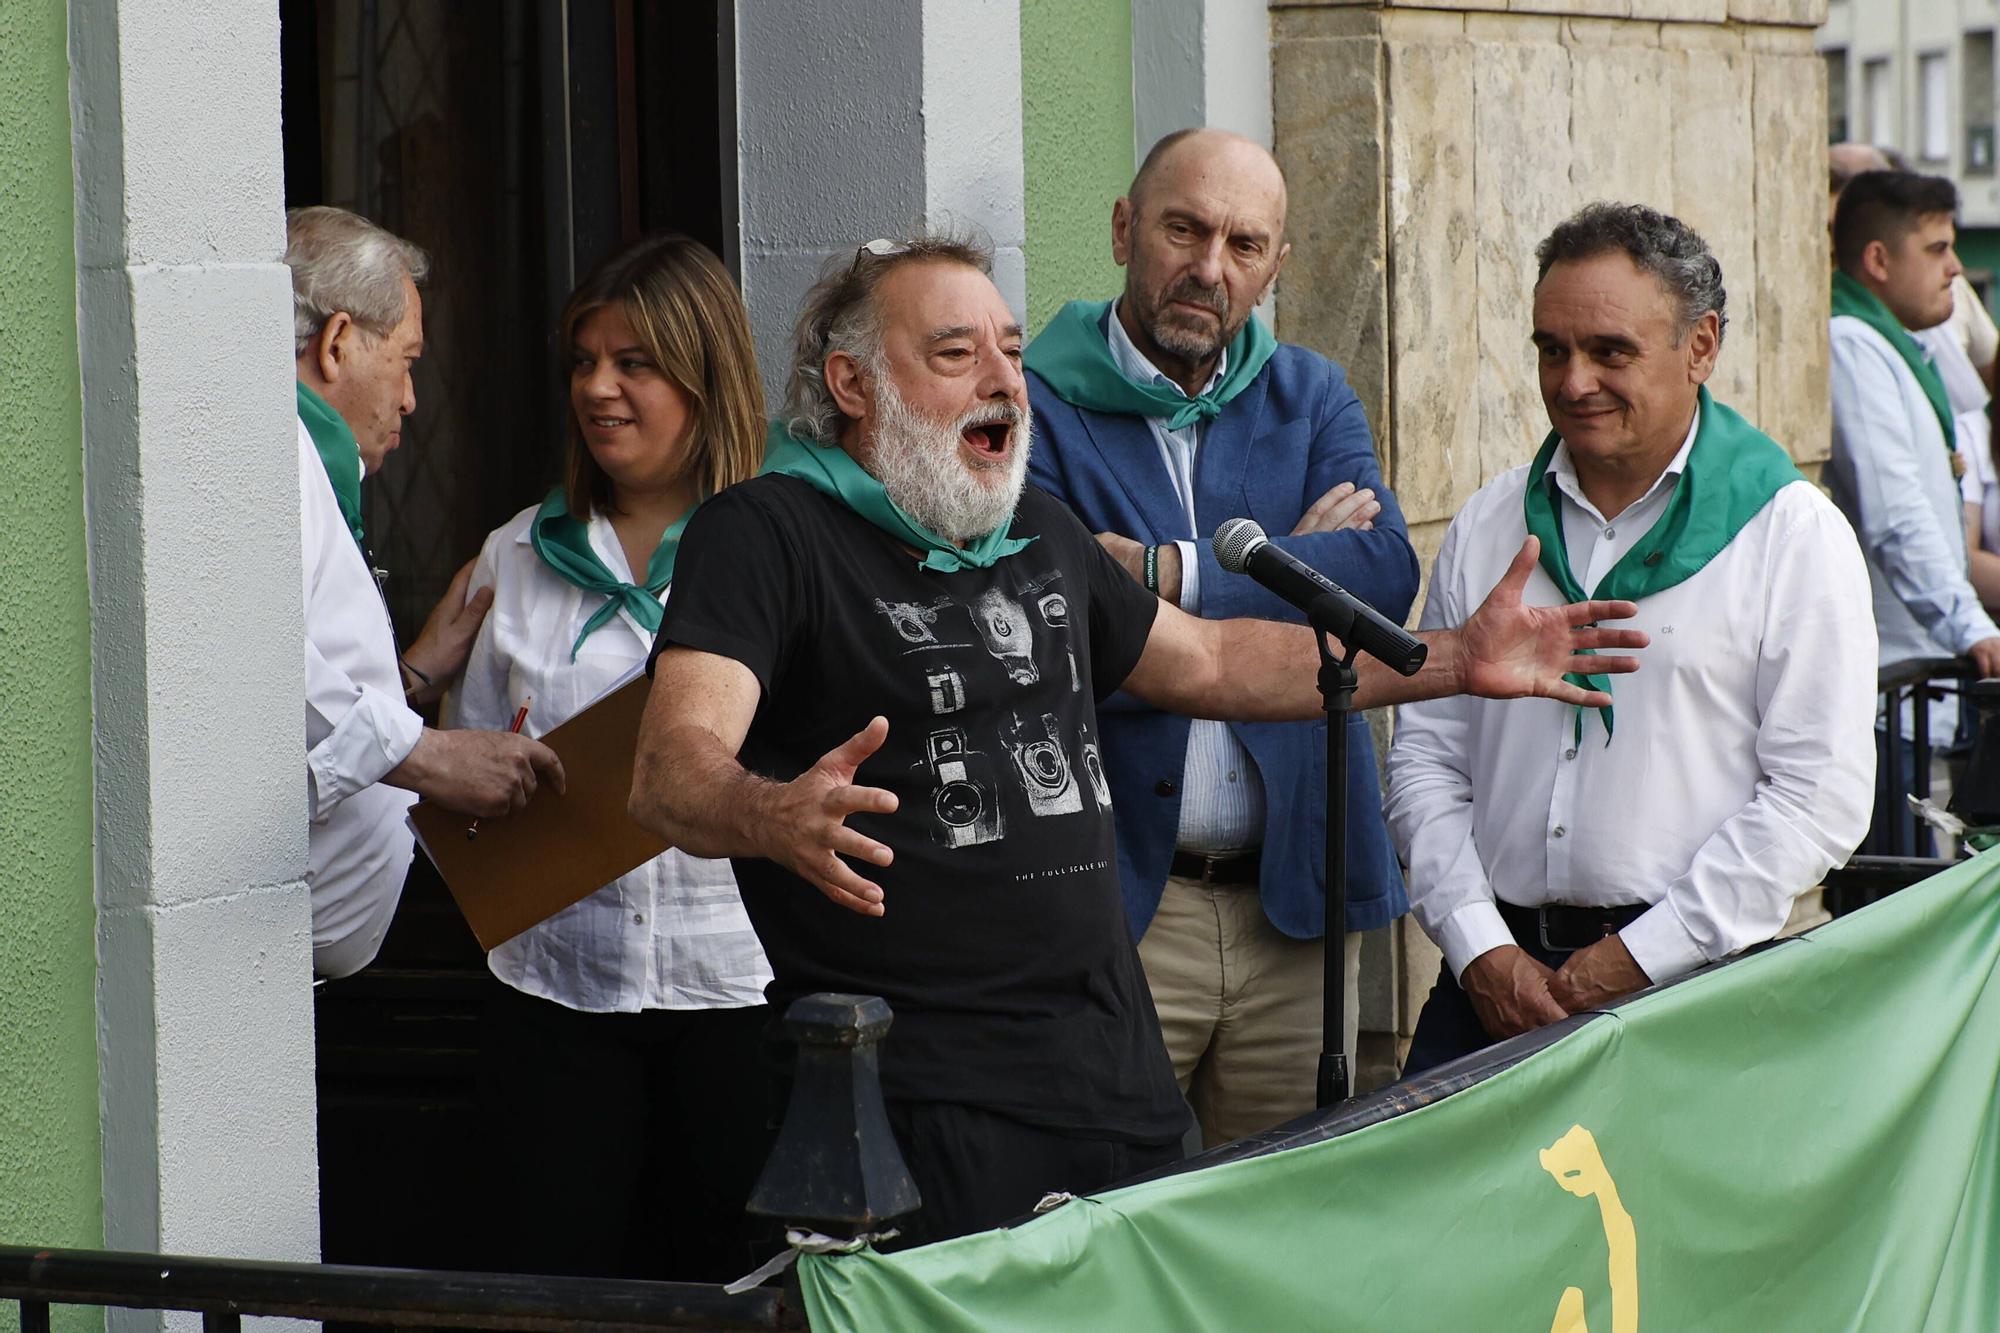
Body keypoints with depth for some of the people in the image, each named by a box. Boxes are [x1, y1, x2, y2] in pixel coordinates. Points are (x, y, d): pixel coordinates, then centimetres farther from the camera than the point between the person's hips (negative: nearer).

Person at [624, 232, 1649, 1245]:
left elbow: (1208, 661, 31)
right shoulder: (768, 536, -8)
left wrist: (1455, 661, 25)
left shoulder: (1039, 533, 18)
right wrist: (771, 817, -45)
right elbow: (672, 770, -21)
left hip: (1122, 1079, 7)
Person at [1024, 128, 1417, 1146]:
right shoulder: (1036, 405, -1)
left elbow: (1385, 572, -5)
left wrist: (1176, 575, -14)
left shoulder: (1312, 399, 14)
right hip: (1113, 901, -4)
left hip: (1293, 889, 4)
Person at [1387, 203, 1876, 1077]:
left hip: (1691, 981, -3)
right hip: (1494, 976, 3)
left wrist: (1640, 958, -10)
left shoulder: (1794, 535, 0)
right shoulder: (1488, 528, 12)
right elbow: (1425, 757, 12)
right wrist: (1480, 951, -2)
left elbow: (1821, 794, -6)